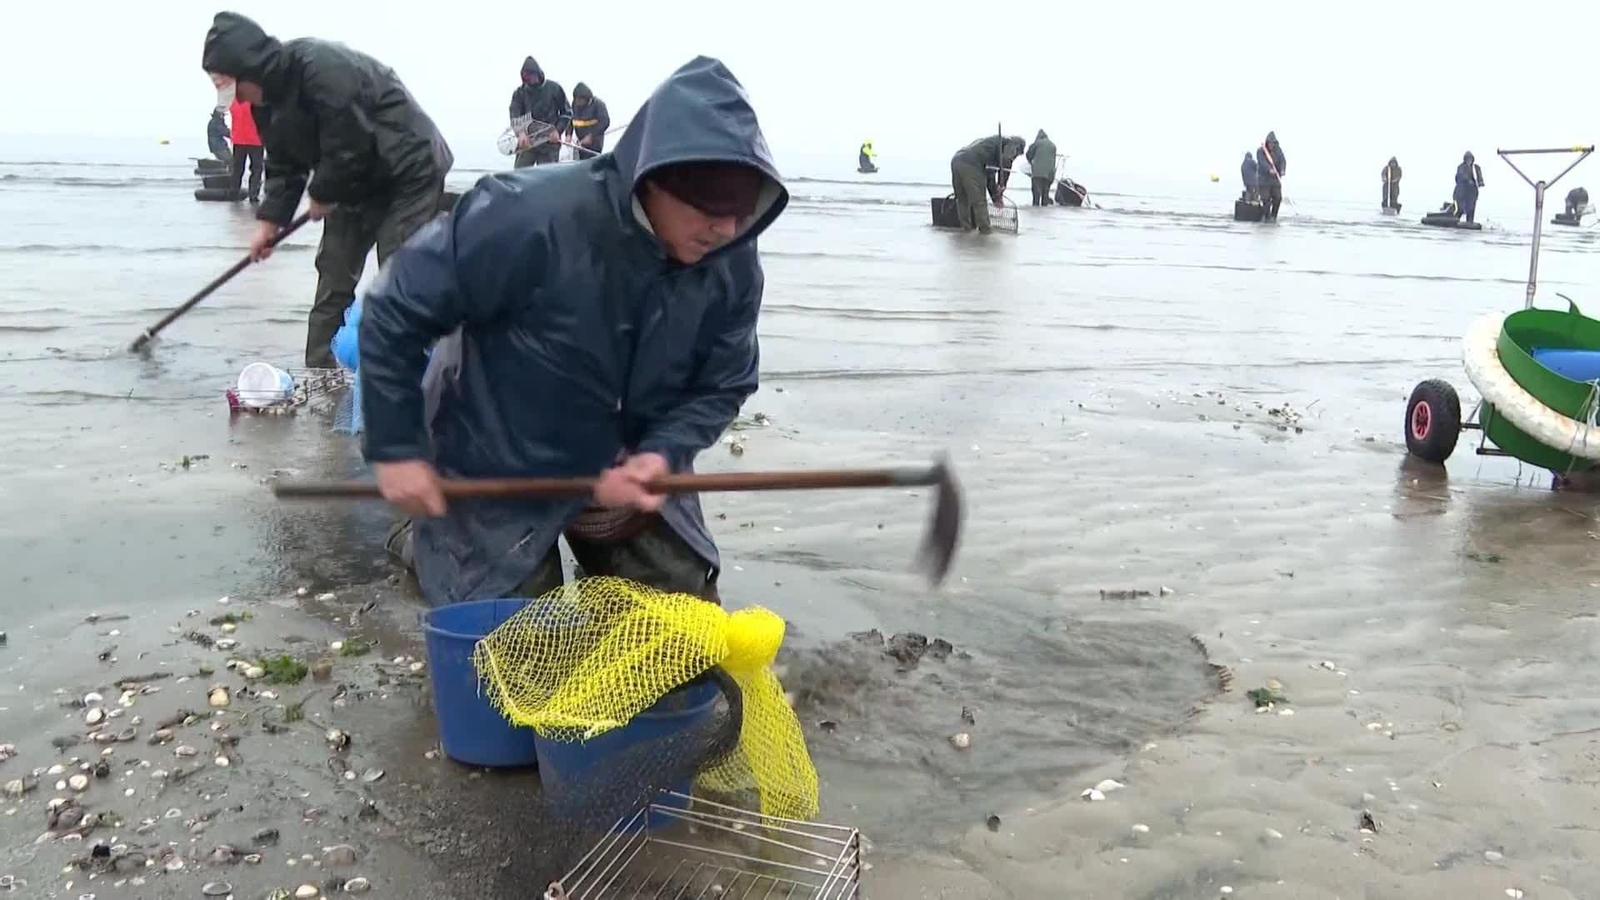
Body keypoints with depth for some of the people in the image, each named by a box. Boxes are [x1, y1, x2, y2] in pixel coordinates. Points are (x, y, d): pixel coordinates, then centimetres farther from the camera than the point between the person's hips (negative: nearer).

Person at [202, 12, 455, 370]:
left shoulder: (323, 69, -29)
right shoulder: (268, 96, 1)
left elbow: (347, 148, -27)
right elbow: (284, 165, 8)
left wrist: (322, 195, -11)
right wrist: (269, 223, 1)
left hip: (410, 171, -9)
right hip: (355, 181, 9)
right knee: (332, 276, 8)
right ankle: (319, 375, 15)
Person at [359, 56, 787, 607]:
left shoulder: (733, 266, -17)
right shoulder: (530, 218, -32)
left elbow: (722, 387, -5)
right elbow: (393, 311, -21)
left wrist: (662, 454, -25)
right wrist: (396, 448, -17)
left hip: (632, 474, 5)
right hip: (499, 475, -4)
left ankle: (605, 566, 39)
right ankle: (428, 541, 31)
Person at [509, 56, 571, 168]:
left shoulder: (554, 89, 2)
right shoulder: (519, 93, 4)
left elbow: (567, 112, 9)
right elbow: (515, 115, -8)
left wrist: (558, 130, -6)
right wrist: (521, 132, -29)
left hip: (549, 142, -1)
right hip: (527, 142, 1)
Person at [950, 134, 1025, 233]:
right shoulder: (1012, 142, 13)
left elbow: (989, 174, 36)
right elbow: (1005, 162, -8)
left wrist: (996, 198, 32)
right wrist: (1002, 185, -3)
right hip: (971, 164, -8)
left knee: (962, 199, 20)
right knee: (979, 201, 2)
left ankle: (966, 227, 26)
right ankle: (984, 229, 10)